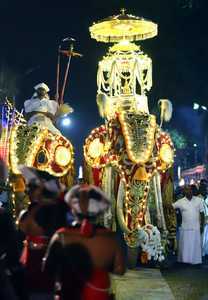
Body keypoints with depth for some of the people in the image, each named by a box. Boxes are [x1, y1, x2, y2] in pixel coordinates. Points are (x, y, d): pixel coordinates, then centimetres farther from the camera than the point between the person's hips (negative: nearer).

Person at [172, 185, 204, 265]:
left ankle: (195, 260, 13)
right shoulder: (180, 202, 0)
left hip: (196, 227, 0)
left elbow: (201, 213, 5)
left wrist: (202, 225, 4)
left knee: (195, 245, 4)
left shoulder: (198, 200, 2)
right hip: (185, 227, 0)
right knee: (185, 245, 5)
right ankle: (184, 259, 14)